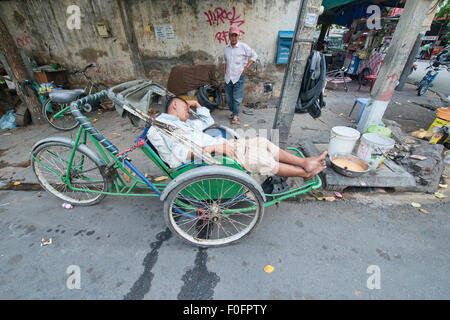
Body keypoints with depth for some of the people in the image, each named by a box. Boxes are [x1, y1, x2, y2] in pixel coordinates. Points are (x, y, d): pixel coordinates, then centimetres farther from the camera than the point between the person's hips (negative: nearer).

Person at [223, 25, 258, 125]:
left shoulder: (244, 47, -4)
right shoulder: (226, 48, 12)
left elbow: (254, 55, 2)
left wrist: (246, 67, -5)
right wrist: (224, 71, 16)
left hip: (239, 77, -5)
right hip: (228, 77, 5)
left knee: (237, 97, -8)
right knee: (229, 97, 9)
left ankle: (235, 116, -2)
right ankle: (233, 112, 25)